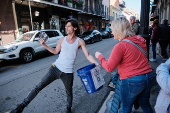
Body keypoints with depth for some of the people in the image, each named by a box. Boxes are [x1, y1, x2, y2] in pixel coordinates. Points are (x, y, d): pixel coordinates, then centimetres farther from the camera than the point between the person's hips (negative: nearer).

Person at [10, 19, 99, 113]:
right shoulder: (62, 39, 3)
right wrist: (44, 45, 5)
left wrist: (97, 64, -17)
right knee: (39, 87, 0)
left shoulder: (80, 41, -5)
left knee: (69, 92, 17)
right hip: (55, 68, 2)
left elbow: (88, 55, -5)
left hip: (68, 73, -1)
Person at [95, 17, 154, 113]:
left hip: (131, 81, -7)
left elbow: (109, 67, -13)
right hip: (148, 77, 7)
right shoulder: (141, 40, 3)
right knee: (145, 104, 27)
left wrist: (100, 56, 0)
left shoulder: (120, 46, -18)